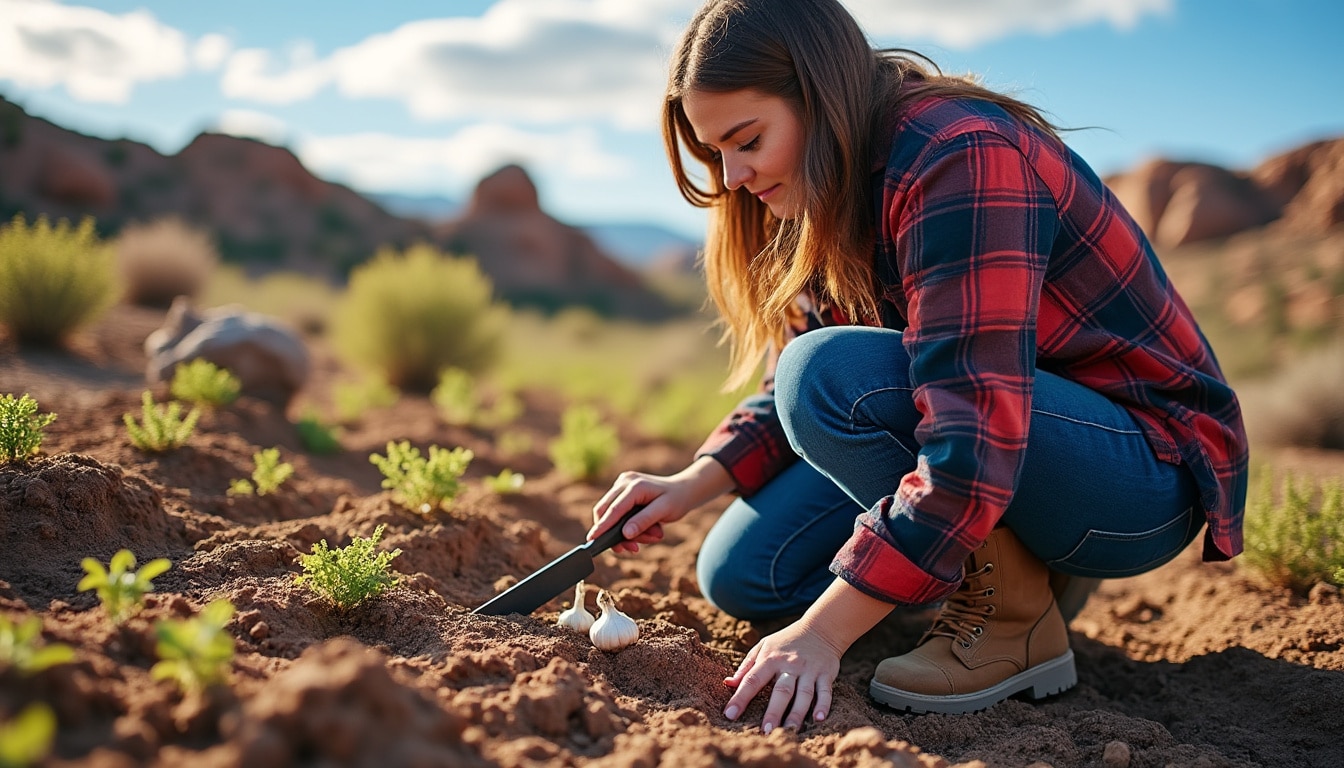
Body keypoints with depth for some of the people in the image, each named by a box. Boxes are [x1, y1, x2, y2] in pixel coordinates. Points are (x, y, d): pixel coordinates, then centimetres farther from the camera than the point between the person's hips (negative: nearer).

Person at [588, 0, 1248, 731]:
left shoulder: (963, 159, -26)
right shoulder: (834, 199, 4)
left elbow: (974, 439, -33)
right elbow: (789, 392, 10)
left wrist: (822, 631, -32)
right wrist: (693, 484, -8)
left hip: (1150, 472, -8)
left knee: (832, 377, -30)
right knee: (741, 574, -3)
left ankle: (1017, 620, -12)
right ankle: (1023, 558, 8)